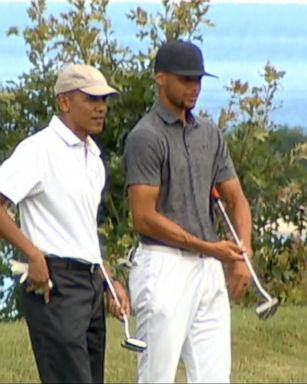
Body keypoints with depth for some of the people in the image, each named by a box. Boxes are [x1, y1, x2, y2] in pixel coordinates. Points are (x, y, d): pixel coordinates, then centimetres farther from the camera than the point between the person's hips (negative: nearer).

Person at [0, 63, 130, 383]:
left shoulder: (93, 158, 19)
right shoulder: (40, 149, -8)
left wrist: (109, 281, 18)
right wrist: (34, 255, -20)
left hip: (91, 282, 9)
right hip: (53, 283, -9)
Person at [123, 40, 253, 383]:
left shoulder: (209, 134, 14)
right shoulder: (145, 137, -9)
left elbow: (236, 199, 15)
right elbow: (144, 218, -15)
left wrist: (242, 256, -3)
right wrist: (209, 248, -15)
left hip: (210, 268, 7)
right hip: (165, 267, -7)